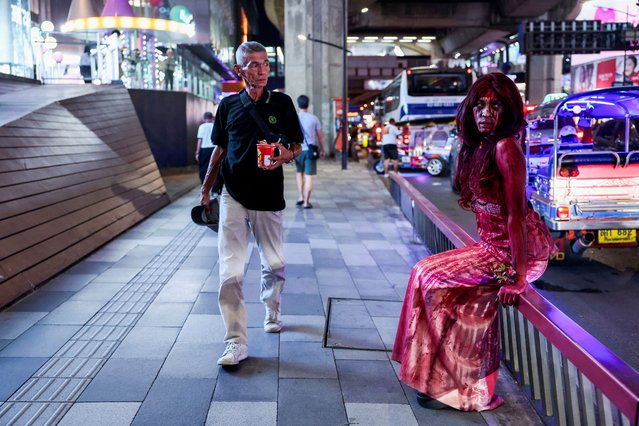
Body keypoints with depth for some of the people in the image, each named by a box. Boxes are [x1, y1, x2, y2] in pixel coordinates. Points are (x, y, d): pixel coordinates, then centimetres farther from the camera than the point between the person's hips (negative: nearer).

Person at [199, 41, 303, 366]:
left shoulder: (282, 103, 2)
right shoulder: (228, 105, 6)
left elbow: (297, 147, 8)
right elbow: (219, 150, 14)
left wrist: (286, 155, -15)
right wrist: (205, 190, 16)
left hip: (269, 196, 0)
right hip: (233, 196, 0)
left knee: (274, 264, 12)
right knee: (230, 272, -7)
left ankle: (272, 310, 41)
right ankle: (236, 342, -1)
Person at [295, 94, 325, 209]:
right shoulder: (314, 118, 1)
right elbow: (320, 136, 4)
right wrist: (322, 150, 15)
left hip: (298, 150, 1)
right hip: (310, 150, -1)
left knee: (299, 172, 21)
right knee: (308, 176, 1)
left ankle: (300, 196, 13)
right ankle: (306, 202, 0)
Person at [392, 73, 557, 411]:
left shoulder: (505, 148, -19)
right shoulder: (479, 146, 8)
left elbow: (516, 215, -22)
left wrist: (517, 278, -22)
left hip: (515, 251, -8)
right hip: (492, 245, 8)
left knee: (431, 276, -8)